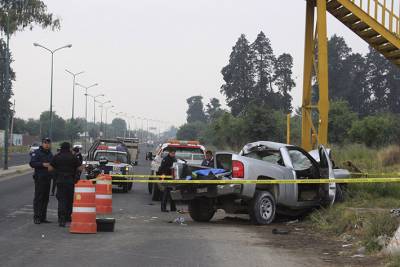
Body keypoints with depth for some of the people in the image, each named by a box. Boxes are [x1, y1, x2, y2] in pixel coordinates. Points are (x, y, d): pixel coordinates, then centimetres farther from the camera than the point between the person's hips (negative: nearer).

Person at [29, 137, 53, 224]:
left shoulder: (50, 154, 17)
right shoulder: (37, 153, -4)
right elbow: (32, 163, -14)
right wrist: (42, 164, -23)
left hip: (48, 178, 7)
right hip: (39, 178, -7)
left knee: (45, 198, 8)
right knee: (38, 198, -7)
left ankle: (43, 217, 13)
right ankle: (36, 217, -6)